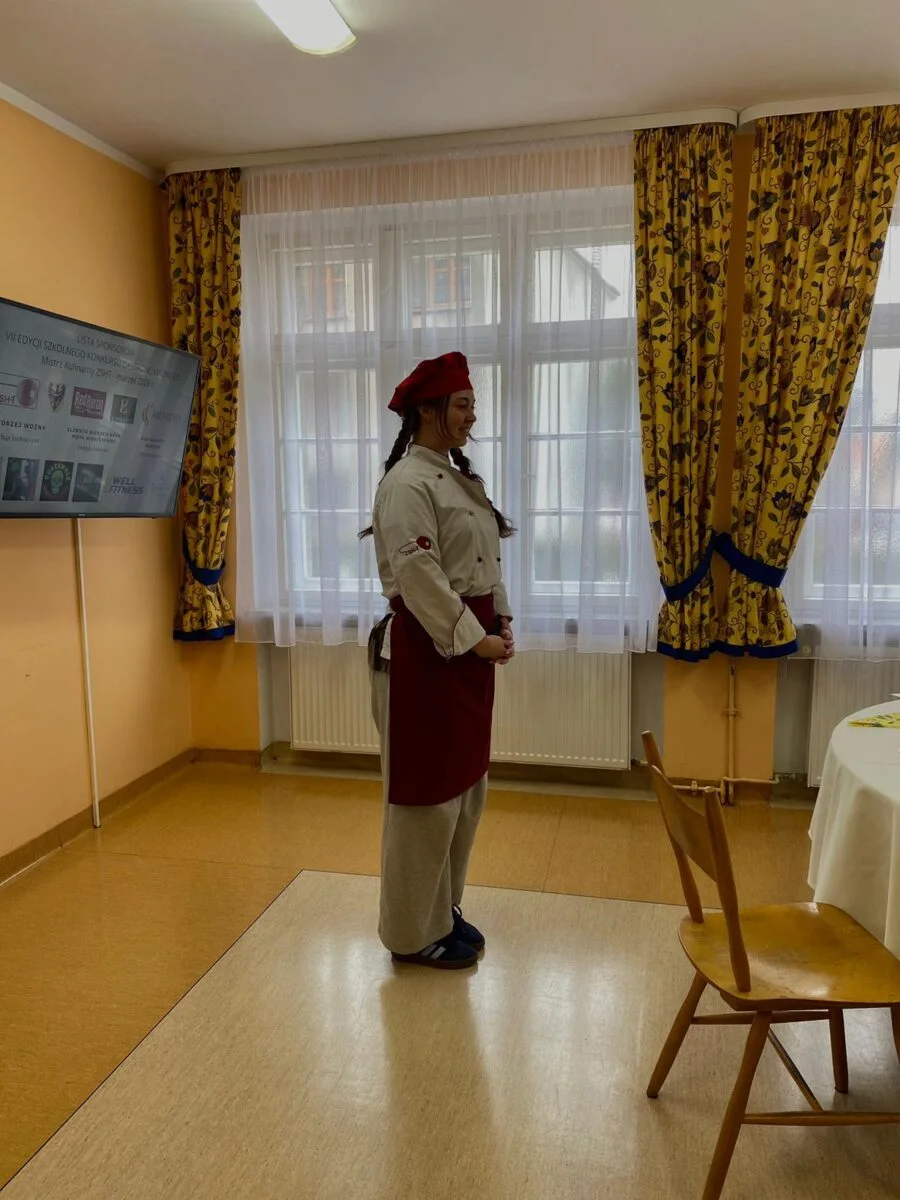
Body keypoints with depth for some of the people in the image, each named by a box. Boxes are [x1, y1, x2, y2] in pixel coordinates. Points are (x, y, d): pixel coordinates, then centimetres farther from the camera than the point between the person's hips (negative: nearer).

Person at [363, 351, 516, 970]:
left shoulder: (460, 476, 15)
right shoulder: (407, 483, -14)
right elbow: (418, 575, -22)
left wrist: (501, 624, 6)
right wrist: (473, 638, -20)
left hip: (469, 645, 10)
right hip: (428, 649, -10)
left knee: (465, 788, 17)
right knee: (428, 794, 1)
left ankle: (445, 910, 35)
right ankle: (415, 932, 19)